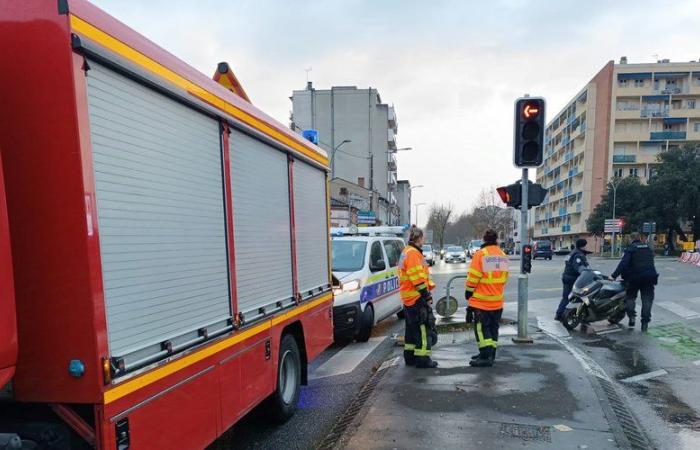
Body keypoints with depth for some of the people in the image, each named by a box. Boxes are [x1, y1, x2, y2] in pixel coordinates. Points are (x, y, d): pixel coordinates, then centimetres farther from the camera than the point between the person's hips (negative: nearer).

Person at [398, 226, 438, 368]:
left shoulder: (406, 252, 16)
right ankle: (423, 359, 0)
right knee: (423, 329, -4)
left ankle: (410, 357, 25)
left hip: (409, 298, 11)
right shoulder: (413, 254, -17)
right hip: (417, 298, -11)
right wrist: (427, 296, -17)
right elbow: (418, 279, -21)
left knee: (412, 328, 17)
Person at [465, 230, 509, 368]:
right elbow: (505, 277, 14)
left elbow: (473, 276, -14)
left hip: (481, 300, -6)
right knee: (493, 328, 14)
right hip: (497, 301, 7)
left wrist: (468, 292, 0)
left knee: (481, 328, -1)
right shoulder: (503, 255, 7)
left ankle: (486, 357, -5)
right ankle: (490, 354, 22)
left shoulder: (480, 254, -14)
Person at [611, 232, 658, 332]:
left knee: (630, 296, 13)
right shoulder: (648, 247, 10)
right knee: (647, 299, 7)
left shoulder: (631, 248, -6)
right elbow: (650, 261, 14)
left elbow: (624, 263, -17)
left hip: (635, 276, -3)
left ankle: (632, 317, 1)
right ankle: (645, 322, 5)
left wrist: (614, 275, -18)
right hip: (649, 276, 3)